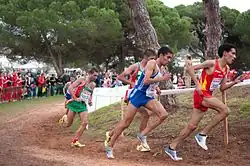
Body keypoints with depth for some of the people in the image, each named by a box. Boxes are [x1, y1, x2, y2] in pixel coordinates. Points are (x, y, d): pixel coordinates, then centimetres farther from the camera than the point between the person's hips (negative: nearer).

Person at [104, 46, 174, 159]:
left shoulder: (160, 68, 13)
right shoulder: (152, 63, -13)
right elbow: (146, 81, -24)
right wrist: (162, 79, -20)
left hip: (148, 96, 8)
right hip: (138, 94, -8)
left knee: (163, 115, -12)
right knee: (125, 122, -3)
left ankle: (142, 135, 0)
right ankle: (109, 146, 9)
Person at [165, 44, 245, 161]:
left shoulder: (226, 69, 11)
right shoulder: (212, 63, -13)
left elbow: (222, 88, 15)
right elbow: (190, 69, -13)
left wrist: (234, 82, 1)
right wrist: (197, 84, -19)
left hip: (207, 96, 8)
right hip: (201, 94, -8)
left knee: (192, 126, 8)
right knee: (225, 110, -21)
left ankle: (172, 148, 17)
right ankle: (202, 134, -10)